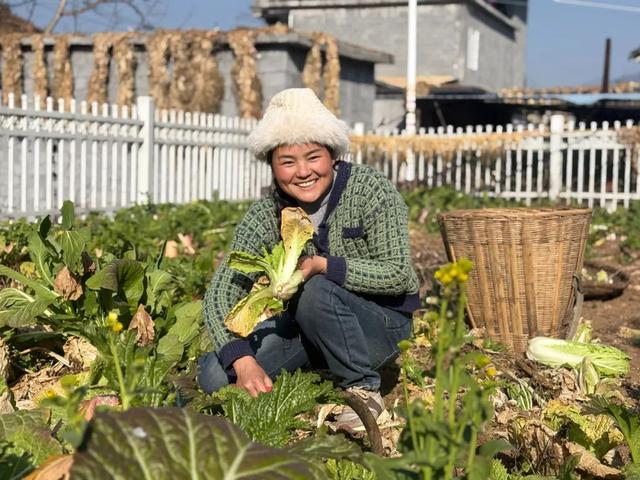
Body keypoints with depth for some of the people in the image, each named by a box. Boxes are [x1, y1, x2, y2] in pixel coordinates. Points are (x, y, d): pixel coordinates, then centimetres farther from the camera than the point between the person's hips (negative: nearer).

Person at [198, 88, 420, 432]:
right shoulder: (266, 216, -9)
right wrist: (243, 360, -34)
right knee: (216, 374, -14)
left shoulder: (370, 190, -16)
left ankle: (363, 388, -13)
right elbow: (221, 290, -17)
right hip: (310, 326, 4)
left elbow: (399, 274, -19)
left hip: (382, 323, -4)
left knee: (317, 292, -35)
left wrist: (323, 266, -34)